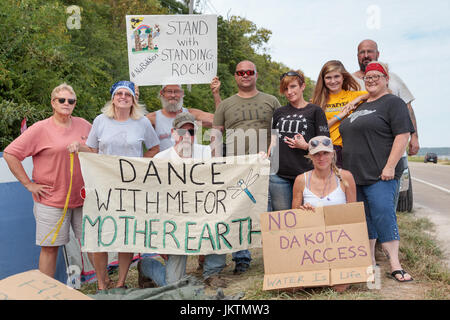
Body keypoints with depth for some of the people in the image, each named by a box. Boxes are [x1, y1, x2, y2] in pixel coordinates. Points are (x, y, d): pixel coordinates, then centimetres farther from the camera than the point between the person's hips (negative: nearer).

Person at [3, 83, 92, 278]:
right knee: (50, 247, 5)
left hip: (82, 198, 4)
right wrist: (29, 184, -10)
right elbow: (9, 154, -9)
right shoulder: (40, 129, -7)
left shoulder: (83, 125, 6)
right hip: (51, 201, -3)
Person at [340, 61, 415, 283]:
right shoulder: (360, 106, 22)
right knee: (364, 219, 10)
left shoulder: (393, 103, -1)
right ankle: (369, 263, 19)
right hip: (355, 174, 7)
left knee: (384, 216, -11)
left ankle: (395, 265, -2)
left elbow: (403, 135, -11)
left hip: (379, 175, -7)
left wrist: (390, 166, -18)